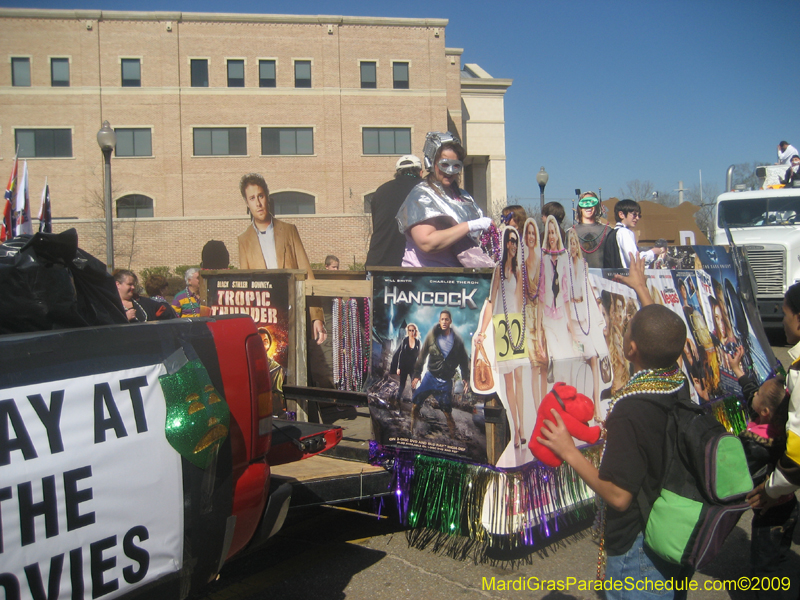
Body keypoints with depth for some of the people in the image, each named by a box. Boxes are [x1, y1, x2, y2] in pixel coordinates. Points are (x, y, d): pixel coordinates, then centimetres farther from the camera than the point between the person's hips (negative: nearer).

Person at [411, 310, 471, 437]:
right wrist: (417, 375, 1)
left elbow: (464, 360, 8)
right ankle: (413, 431, 7)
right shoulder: (432, 335, -1)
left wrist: (466, 378, 1)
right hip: (430, 376, 1)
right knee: (416, 403, -5)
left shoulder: (457, 340, 0)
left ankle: (453, 436, 13)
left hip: (446, 381, -1)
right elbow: (422, 355, 3)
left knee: (447, 411, 2)